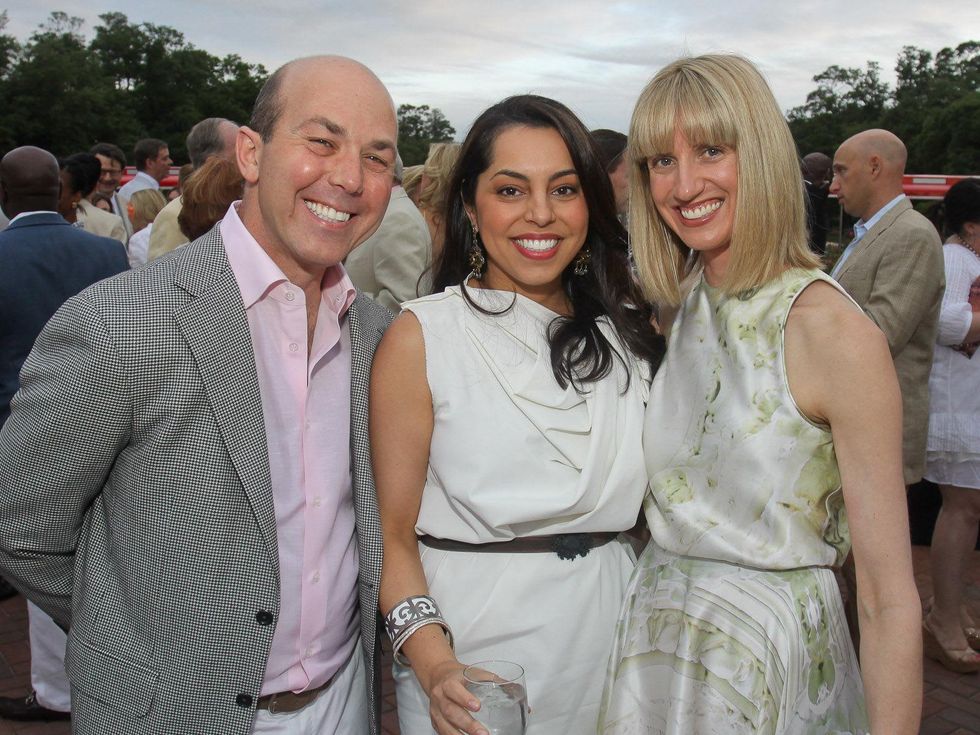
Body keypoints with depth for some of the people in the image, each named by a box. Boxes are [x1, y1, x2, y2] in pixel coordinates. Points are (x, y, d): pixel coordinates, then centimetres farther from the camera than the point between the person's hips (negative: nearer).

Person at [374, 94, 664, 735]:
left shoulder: (629, 331, 2)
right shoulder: (421, 337, -11)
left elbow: (643, 500, 10)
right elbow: (393, 534, -10)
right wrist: (434, 664, -24)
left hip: (610, 637, 4)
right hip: (474, 652, -3)